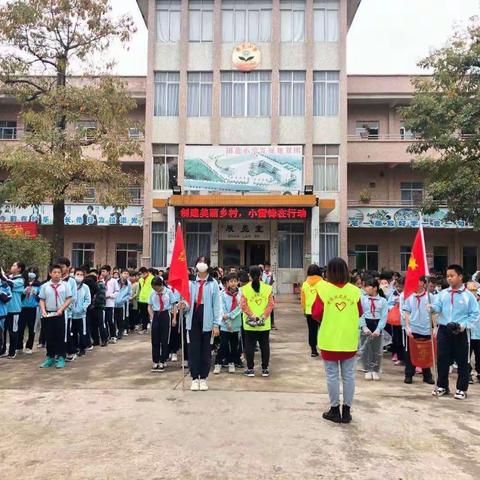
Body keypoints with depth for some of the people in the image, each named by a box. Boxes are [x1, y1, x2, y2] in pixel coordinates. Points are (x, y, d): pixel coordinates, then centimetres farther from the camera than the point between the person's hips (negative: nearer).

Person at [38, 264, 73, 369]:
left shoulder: (65, 285, 0)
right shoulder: (45, 286, 4)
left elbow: (69, 299, -2)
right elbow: (42, 300, 6)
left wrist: (61, 309, -13)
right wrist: (43, 311, -9)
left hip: (61, 314, -2)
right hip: (49, 314, 2)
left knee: (61, 336, 3)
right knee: (49, 337, 9)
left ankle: (60, 357, 11)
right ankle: (50, 357, 20)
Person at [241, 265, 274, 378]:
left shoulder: (245, 289, -5)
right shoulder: (267, 288, -1)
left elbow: (243, 305, -11)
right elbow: (270, 304, -7)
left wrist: (252, 316, -10)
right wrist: (264, 316, -9)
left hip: (249, 324, -1)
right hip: (265, 324, 1)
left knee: (249, 346, 8)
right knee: (265, 346, 11)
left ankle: (250, 369, 13)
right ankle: (265, 369, 17)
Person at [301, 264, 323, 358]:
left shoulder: (305, 284, 2)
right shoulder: (322, 283, -8)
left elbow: (303, 299, 7)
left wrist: (304, 310, 18)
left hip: (309, 311, 3)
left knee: (312, 331, 9)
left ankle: (313, 350, 12)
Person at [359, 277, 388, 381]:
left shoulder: (383, 300, -3)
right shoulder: (362, 299, -2)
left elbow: (384, 317, -8)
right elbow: (360, 314, -7)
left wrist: (378, 329, -17)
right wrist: (364, 327, -17)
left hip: (377, 326, 0)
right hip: (366, 325, 0)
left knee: (377, 350, 9)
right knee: (365, 349, 3)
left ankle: (375, 370, 23)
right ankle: (367, 370, 16)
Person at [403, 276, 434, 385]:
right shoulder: (410, 297, 2)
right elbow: (407, 313, 4)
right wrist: (407, 327, -5)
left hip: (426, 330, 0)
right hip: (412, 329, 0)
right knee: (410, 353, 3)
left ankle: (427, 376, 19)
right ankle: (409, 375, 11)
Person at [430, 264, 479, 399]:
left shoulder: (468, 295, -2)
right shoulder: (442, 293, 7)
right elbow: (437, 307, -6)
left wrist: (463, 325, -15)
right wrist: (431, 307, -29)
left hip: (460, 333, -3)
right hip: (443, 331, 3)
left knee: (462, 361, 6)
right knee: (442, 359, 8)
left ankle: (461, 389, 18)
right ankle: (442, 386, 22)